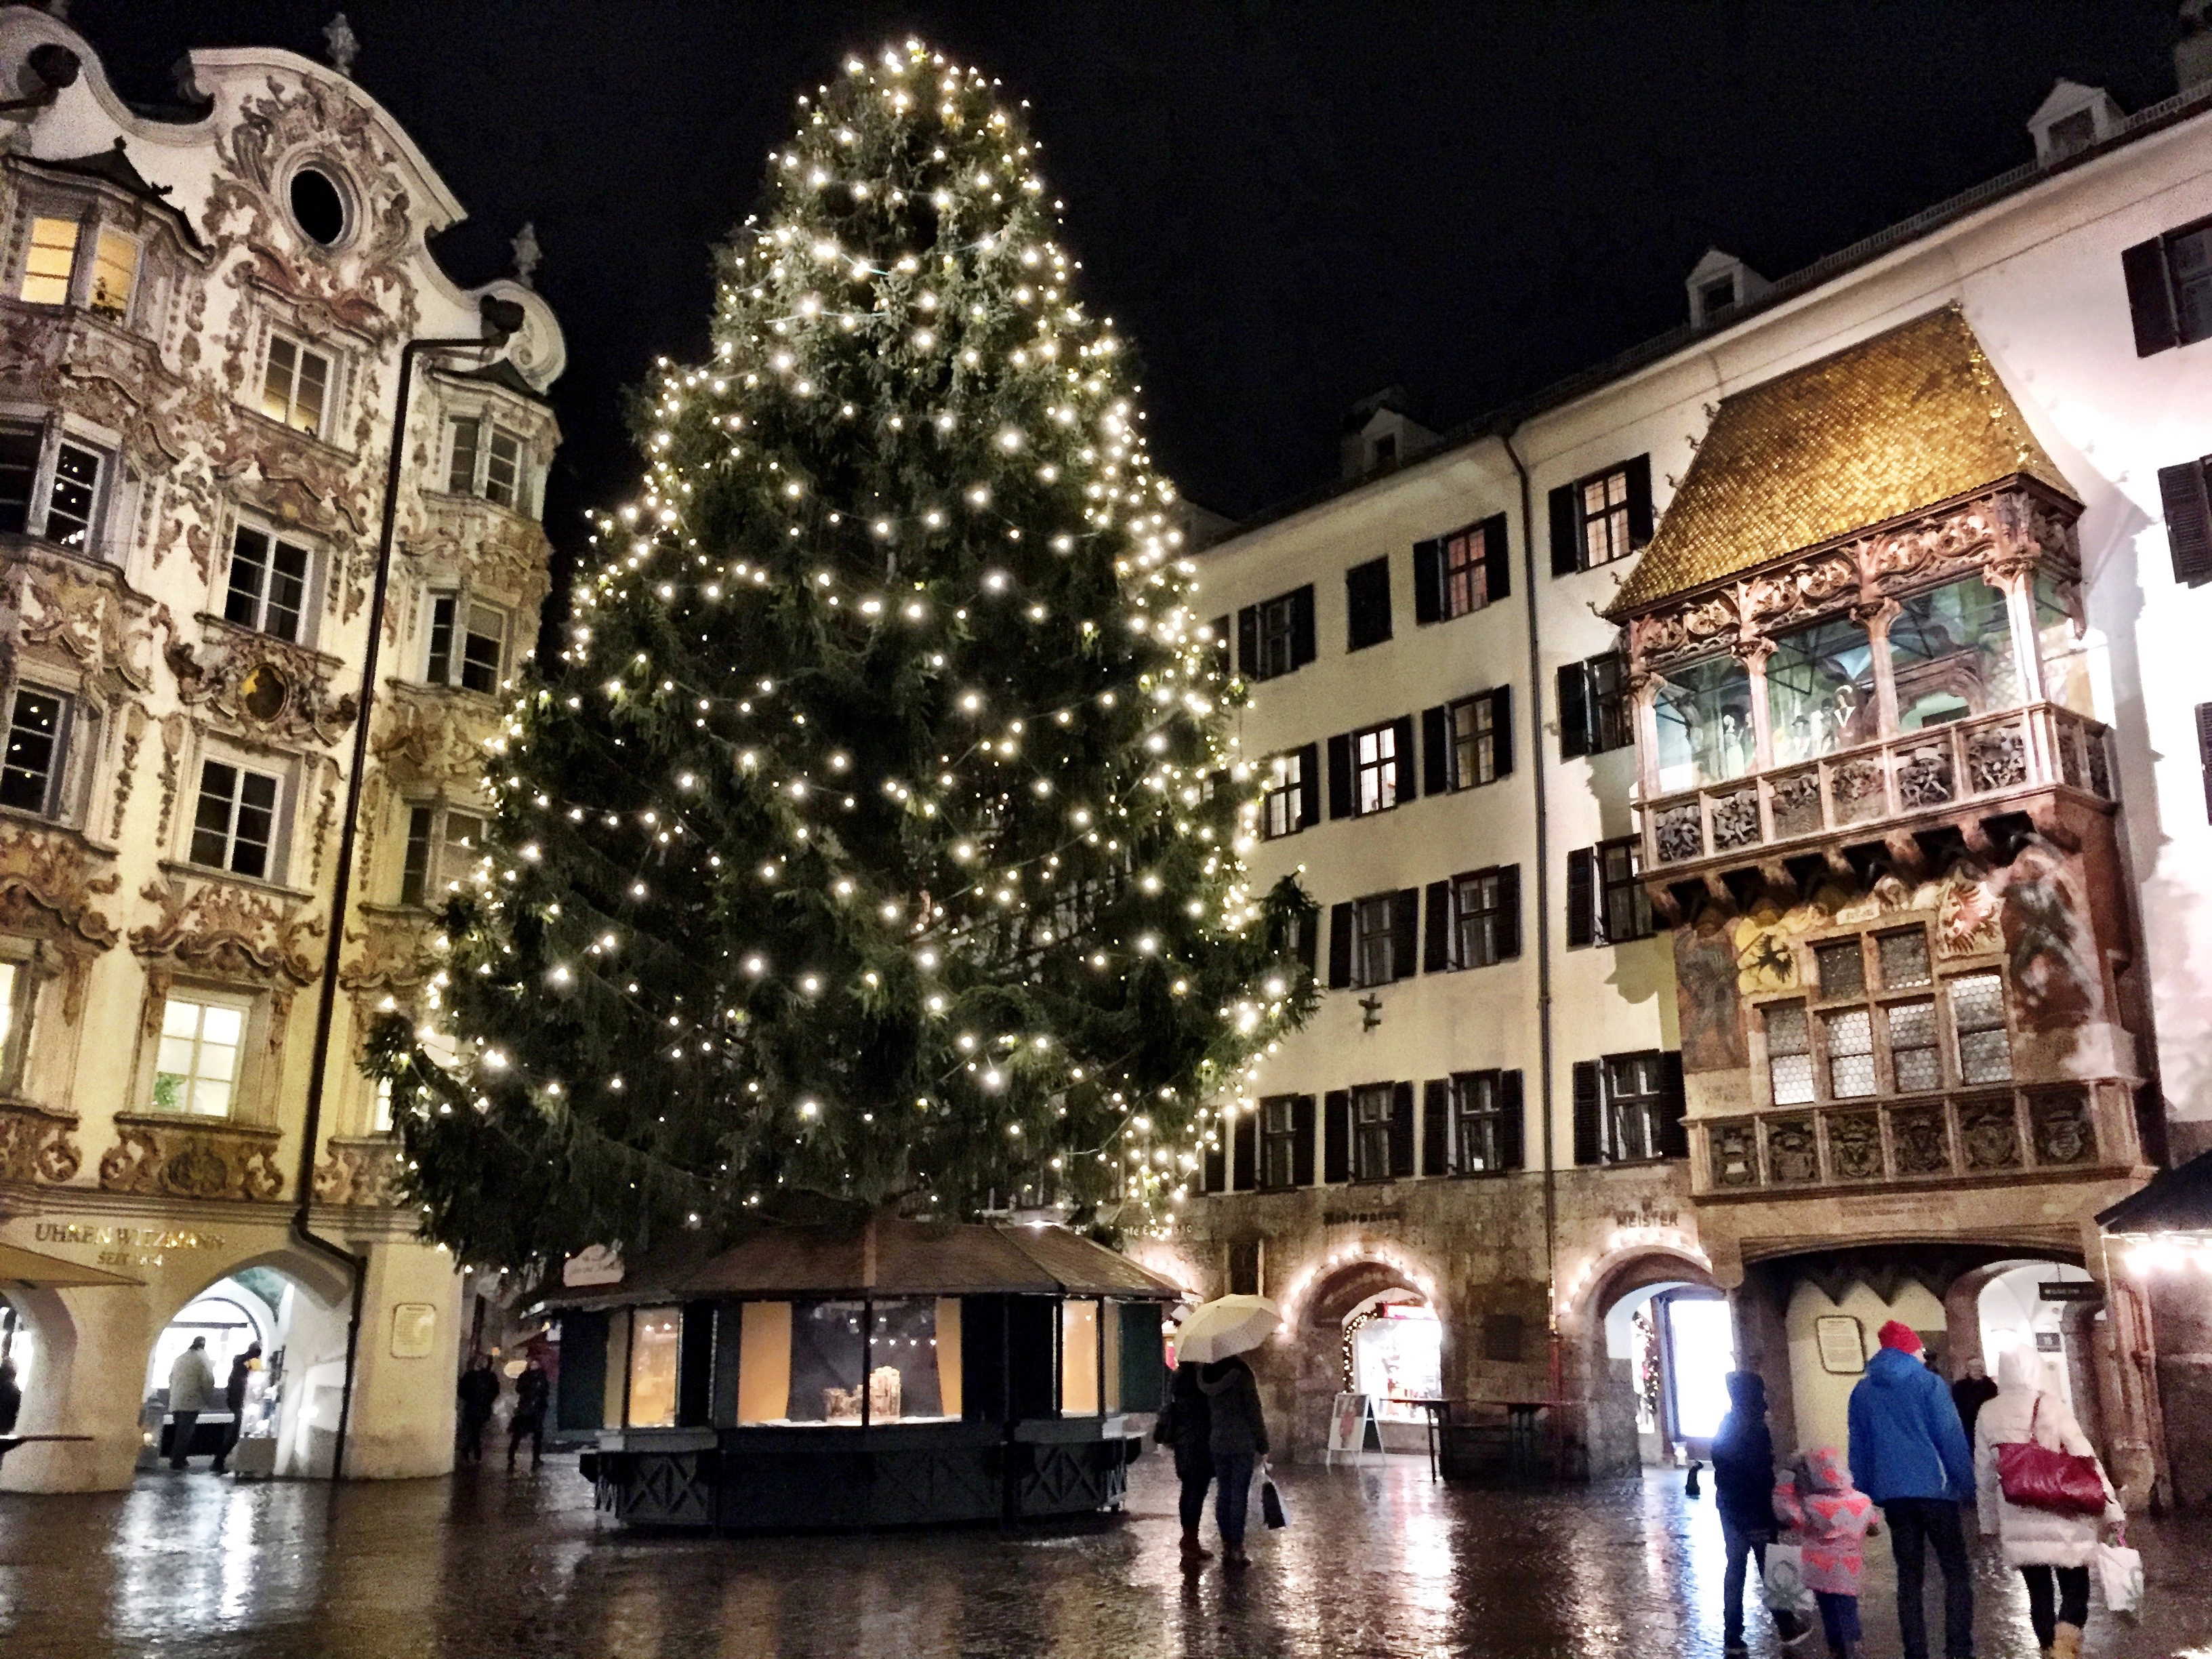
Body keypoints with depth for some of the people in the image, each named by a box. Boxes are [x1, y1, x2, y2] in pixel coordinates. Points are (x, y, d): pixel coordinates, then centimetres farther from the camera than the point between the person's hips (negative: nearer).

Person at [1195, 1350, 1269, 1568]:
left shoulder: (1207, 1376, 3)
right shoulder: (1241, 1374, -12)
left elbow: (1207, 1411, 8)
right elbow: (1254, 1411, -10)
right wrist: (1262, 1444, -3)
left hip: (1217, 1443, 5)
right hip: (1242, 1444, -5)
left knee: (1223, 1494, 9)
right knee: (1239, 1496, 0)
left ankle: (1227, 1548, 13)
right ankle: (1237, 1549, 1)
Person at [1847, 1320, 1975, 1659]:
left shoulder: (1863, 1391, 11)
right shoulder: (1928, 1382, -2)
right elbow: (1951, 1437, -7)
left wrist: (1869, 1492, 17)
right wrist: (1967, 1485, -2)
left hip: (1892, 1492, 4)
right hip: (1934, 1487, -4)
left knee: (1909, 1576, 8)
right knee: (1956, 1571, 3)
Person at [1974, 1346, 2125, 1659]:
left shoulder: (1988, 1414, 5)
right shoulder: (2050, 1405, -5)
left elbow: (1983, 1475, 11)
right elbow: (2085, 1459, -9)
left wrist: (1990, 1522, 20)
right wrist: (2111, 1511, -6)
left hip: (2018, 1521, 3)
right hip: (2062, 1517, -3)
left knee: (2039, 1592, 12)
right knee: (2075, 1587, 4)